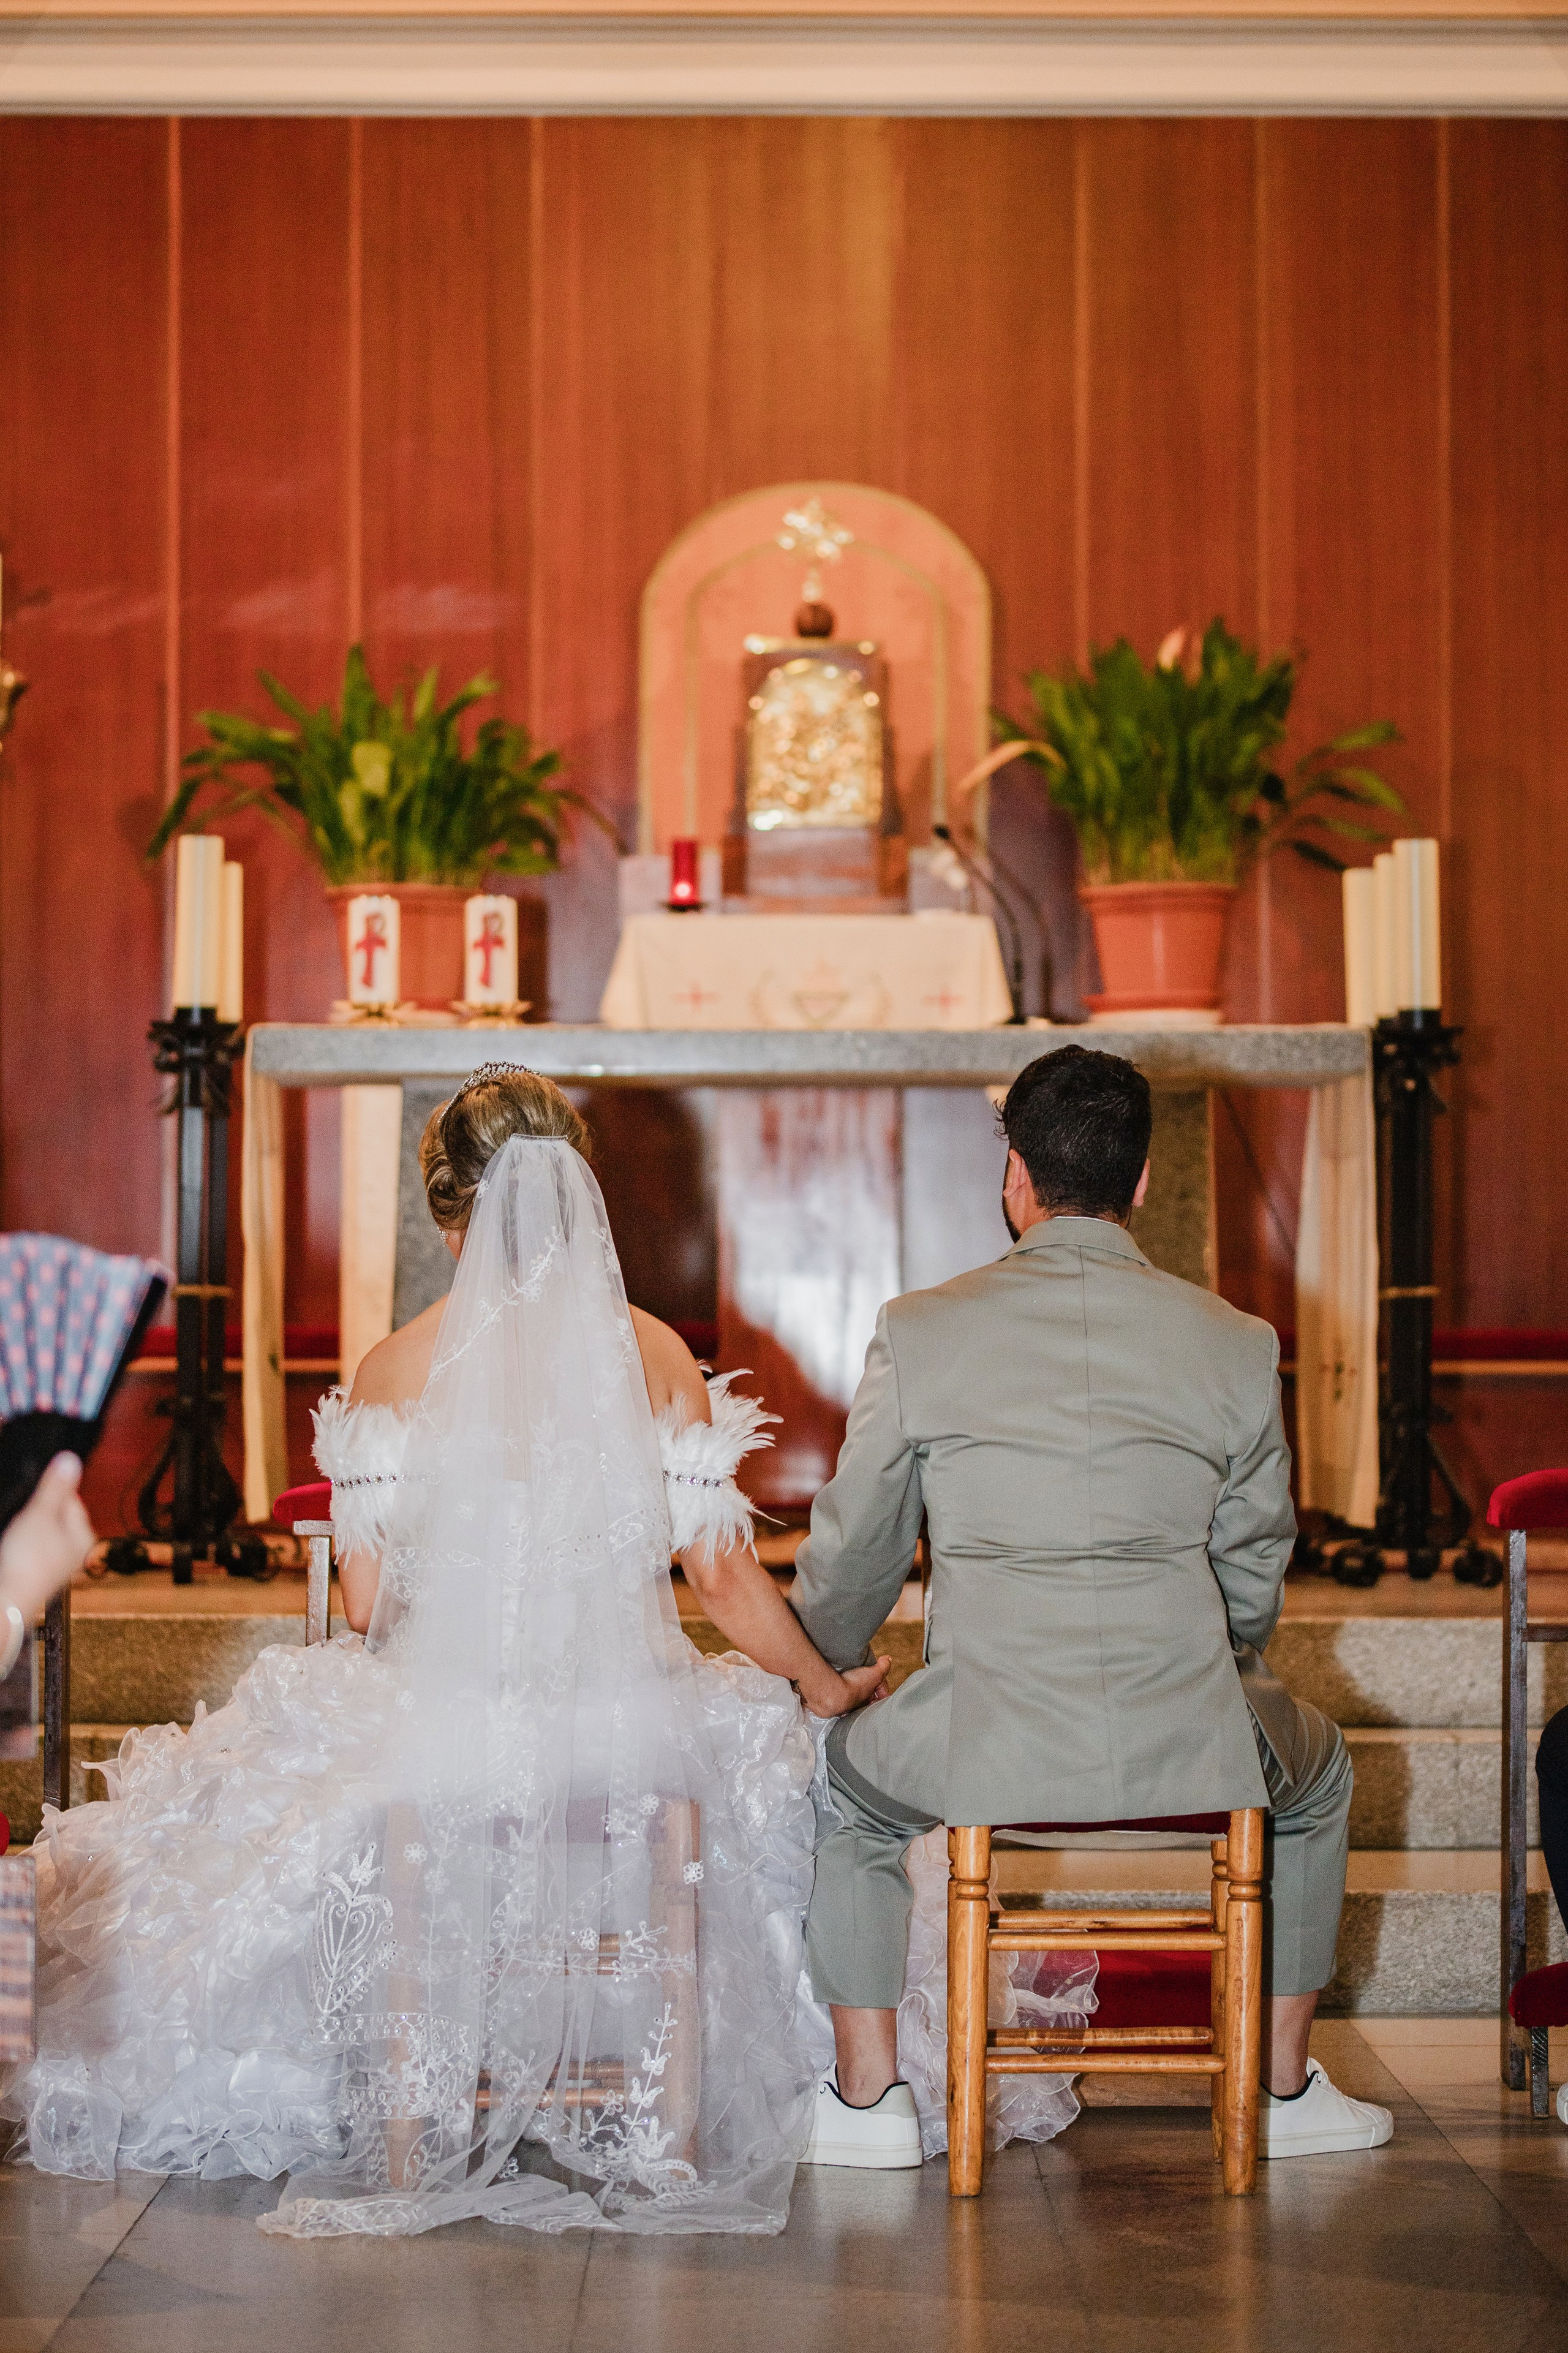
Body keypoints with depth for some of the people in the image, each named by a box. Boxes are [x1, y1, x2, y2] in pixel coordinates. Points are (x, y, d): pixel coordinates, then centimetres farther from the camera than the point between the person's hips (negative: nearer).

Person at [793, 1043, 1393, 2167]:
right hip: (1191, 1756, 1)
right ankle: (1282, 2087, 36)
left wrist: (818, 1667, 32)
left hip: (983, 1759, -1)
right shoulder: (1237, 1345, 3)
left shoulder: (920, 1330, 0)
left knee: (842, 1769, 32)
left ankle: (867, 2093, 29)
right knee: (1317, 1770, 35)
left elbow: (854, 1553, 10)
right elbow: (1255, 1577, 13)